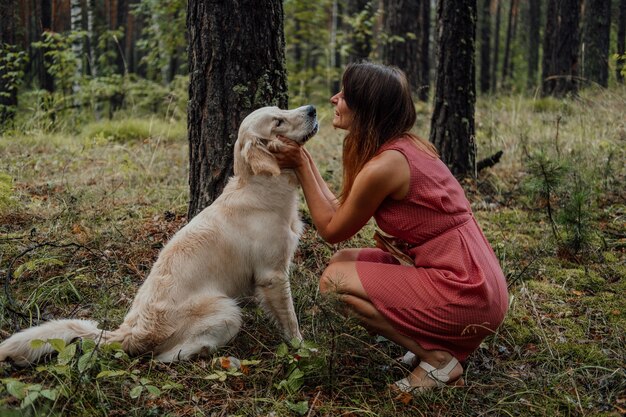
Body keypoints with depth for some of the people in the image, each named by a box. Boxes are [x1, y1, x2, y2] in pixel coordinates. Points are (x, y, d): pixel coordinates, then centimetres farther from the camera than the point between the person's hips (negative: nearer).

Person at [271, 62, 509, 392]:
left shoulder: (383, 166, -20)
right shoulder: (405, 144, 8)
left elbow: (331, 230, -4)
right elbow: (341, 212, 14)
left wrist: (300, 166, 0)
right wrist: (305, 160, 17)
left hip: (462, 294, -9)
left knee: (334, 280, -7)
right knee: (343, 261, 12)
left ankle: (438, 359, -3)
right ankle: (430, 342, 12)